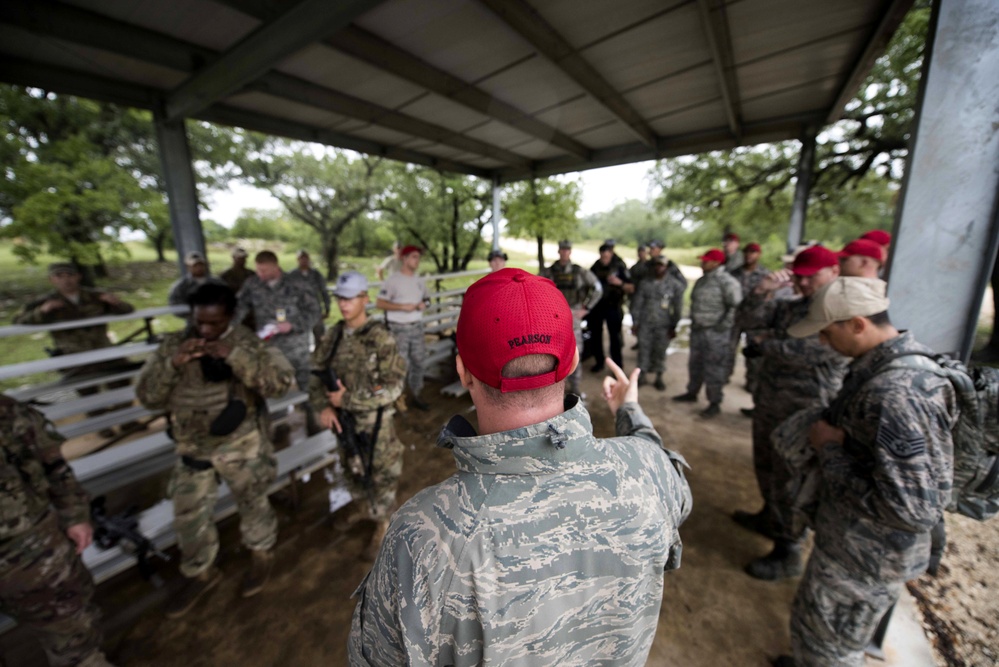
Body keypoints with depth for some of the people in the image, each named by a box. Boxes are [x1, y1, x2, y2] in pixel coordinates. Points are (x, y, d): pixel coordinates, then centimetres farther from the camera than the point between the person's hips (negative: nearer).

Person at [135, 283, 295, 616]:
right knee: (188, 516, 17)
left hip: (242, 445, -3)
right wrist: (173, 364, -23)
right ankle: (201, 573, 43)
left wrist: (236, 355, -35)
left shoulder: (250, 342, -15)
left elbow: (281, 381, -28)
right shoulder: (173, 344, -4)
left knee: (252, 504, 16)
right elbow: (147, 396, -6)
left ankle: (262, 554, 44)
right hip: (193, 448, 4)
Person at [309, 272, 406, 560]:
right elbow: (317, 374, 4)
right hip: (343, 420, 6)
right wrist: (323, 406, -13)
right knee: (352, 470, 26)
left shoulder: (381, 338, -21)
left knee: (381, 476, 12)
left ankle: (381, 528, 37)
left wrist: (348, 399, -23)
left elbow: (392, 387, -23)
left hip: (374, 423, -6)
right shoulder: (333, 336, -3)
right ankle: (362, 510, 54)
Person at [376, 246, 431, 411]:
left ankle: (416, 395, 24)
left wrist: (424, 304, -3)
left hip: (417, 326, 6)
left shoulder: (420, 281, 10)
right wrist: (403, 306, -20)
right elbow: (379, 303, -13)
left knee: (418, 362, 11)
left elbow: (426, 298, 20)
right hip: (399, 328, -6)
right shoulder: (393, 280, -9)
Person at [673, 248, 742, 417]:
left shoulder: (727, 282, -15)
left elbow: (736, 306, -19)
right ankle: (692, 393, 35)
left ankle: (714, 403, 12)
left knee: (713, 369, -1)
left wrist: (724, 325, -18)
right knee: (695, 364, 19)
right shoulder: (701, 280, 11)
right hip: (697, 329, 8)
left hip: (715, 333, -8)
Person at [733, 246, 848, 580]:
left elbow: (804, 353, -23)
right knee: (766, 469, 24)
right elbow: (757, 323, 4)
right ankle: (770, 518, 47)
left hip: (801, 414, -8)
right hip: (769, 404, 8)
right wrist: (761, 293, -11)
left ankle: (788, 553, 21)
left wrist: (763, 344, -7)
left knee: (789, 483, 4)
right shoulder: (795, 305, 9)